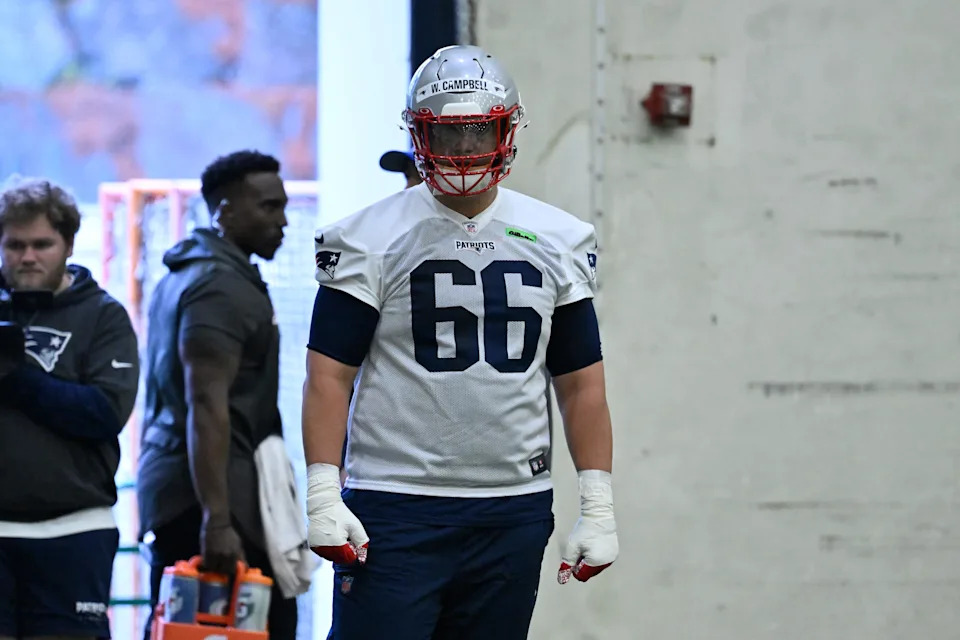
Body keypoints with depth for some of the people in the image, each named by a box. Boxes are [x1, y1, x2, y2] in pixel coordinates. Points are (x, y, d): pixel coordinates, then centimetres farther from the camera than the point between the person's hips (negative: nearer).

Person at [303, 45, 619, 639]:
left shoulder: (558, 243, 9)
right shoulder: (371, 240, -1)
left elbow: (581, 385, 11)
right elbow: (329, 376, -4)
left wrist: (598, 506, 5)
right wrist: (323, 496, -13)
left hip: (514, 516, 4)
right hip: (395, 509, -3)